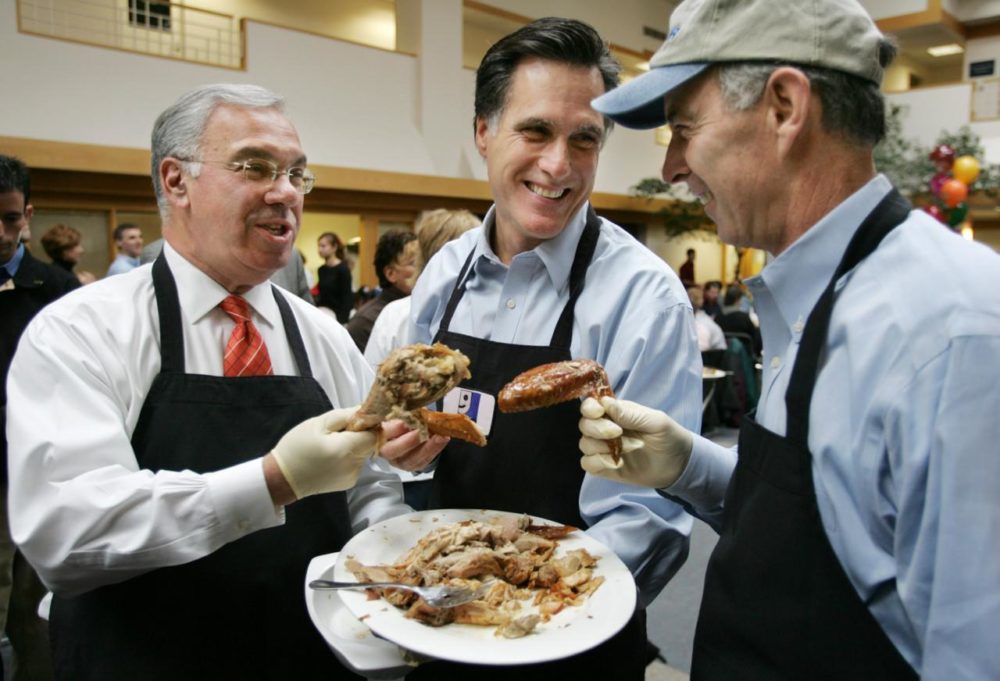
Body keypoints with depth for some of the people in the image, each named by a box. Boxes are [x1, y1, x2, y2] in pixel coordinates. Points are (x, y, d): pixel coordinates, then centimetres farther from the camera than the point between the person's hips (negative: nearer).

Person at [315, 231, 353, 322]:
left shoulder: (343, 269, -10)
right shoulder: (321, 270, 8)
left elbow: (347, 299, -13)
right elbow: (322, 297, 15)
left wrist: (341, 321, -19)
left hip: (338, 314, -6)